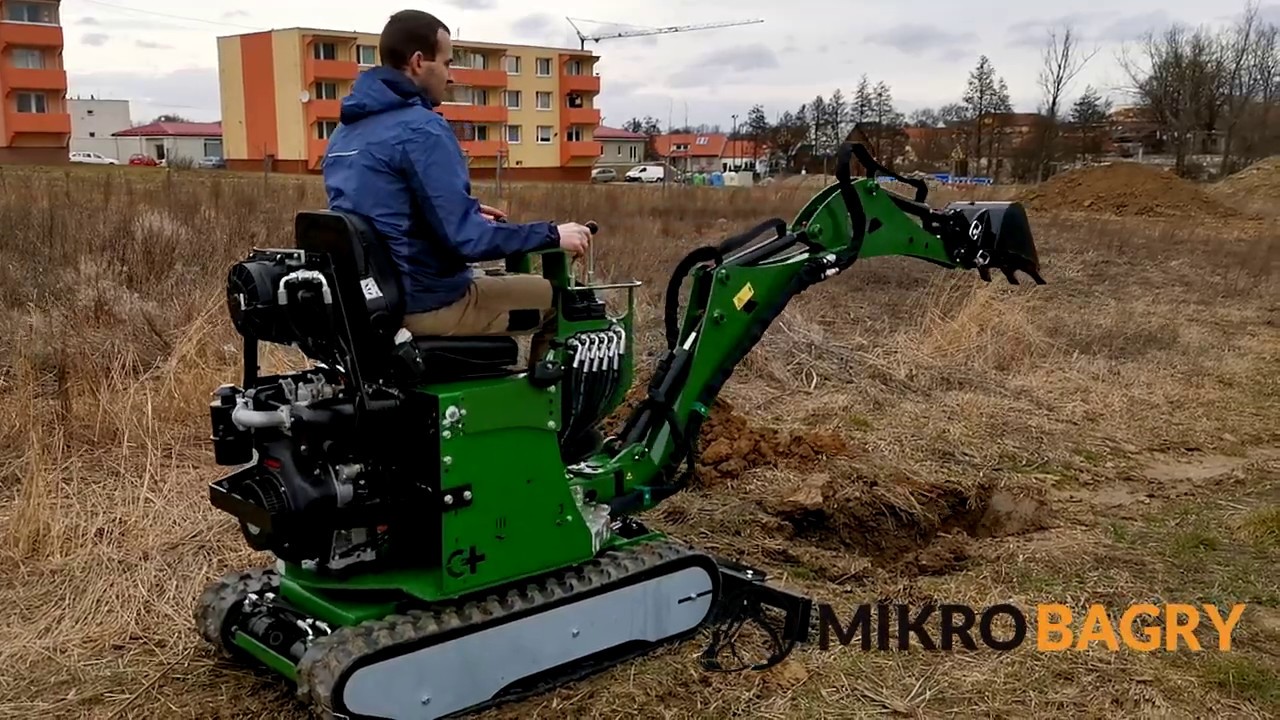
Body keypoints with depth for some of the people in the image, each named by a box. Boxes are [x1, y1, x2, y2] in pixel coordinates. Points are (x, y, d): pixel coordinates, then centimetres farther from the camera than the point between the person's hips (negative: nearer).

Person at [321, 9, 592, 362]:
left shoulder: (347, 129, 10)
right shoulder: (421, 128, -19)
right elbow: (465, 238, -25)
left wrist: (469, 212, 23)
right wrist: (552, 235, -14)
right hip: (425, 304, -9)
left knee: (490, 279, 33)